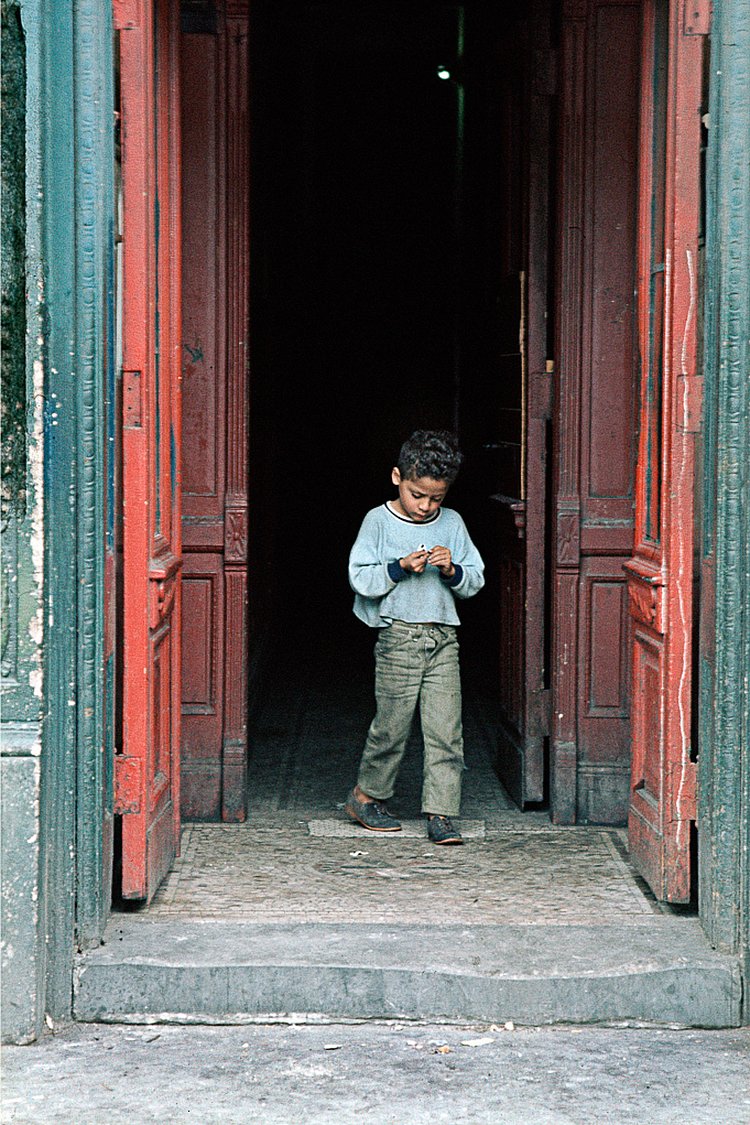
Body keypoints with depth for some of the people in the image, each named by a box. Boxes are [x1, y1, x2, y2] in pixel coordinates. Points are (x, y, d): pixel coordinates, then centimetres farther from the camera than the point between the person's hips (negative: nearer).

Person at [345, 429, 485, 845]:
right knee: (392, 725, 2)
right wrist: (401, 567, -16)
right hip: (398, 635, -3)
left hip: (443, 637, 3)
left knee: (445, 729, -3)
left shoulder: (452, 524, 9)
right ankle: (365, 796, 23)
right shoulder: (378, 522, 0)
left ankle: (440, 814, 0)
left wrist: (452, 570, -9)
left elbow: (475, 580, 11)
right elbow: (360, 579, -4)